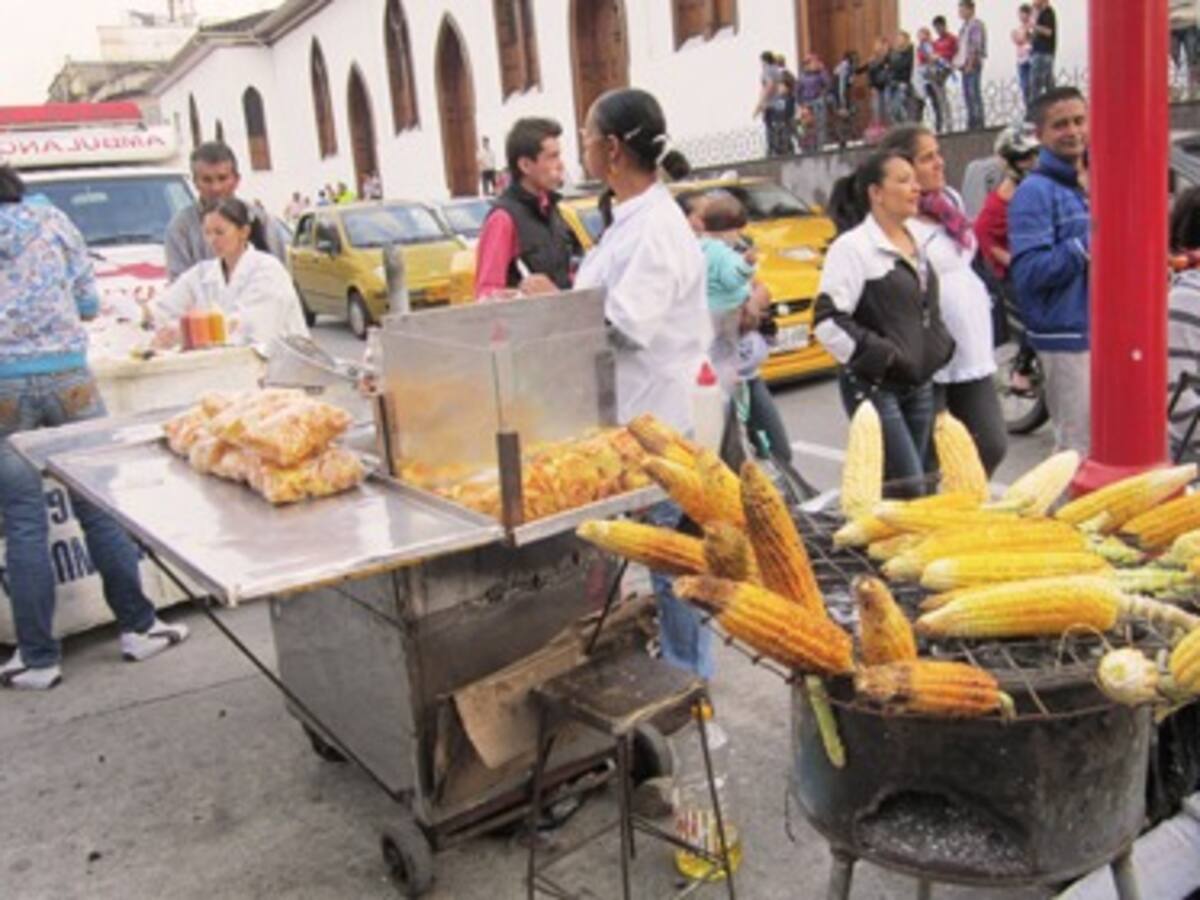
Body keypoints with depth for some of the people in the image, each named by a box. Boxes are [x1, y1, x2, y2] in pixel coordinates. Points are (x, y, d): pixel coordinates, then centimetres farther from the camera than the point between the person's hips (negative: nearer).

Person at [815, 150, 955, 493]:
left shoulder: (915, 243, 13)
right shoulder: (852, 247, -11)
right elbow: (828, 323, -17)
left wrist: (941, 346, 9)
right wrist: (882, 355, -18)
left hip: (918, 384, 8)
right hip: (874, 387, -8)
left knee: (909, 484, 10)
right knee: (909, 488, -11)